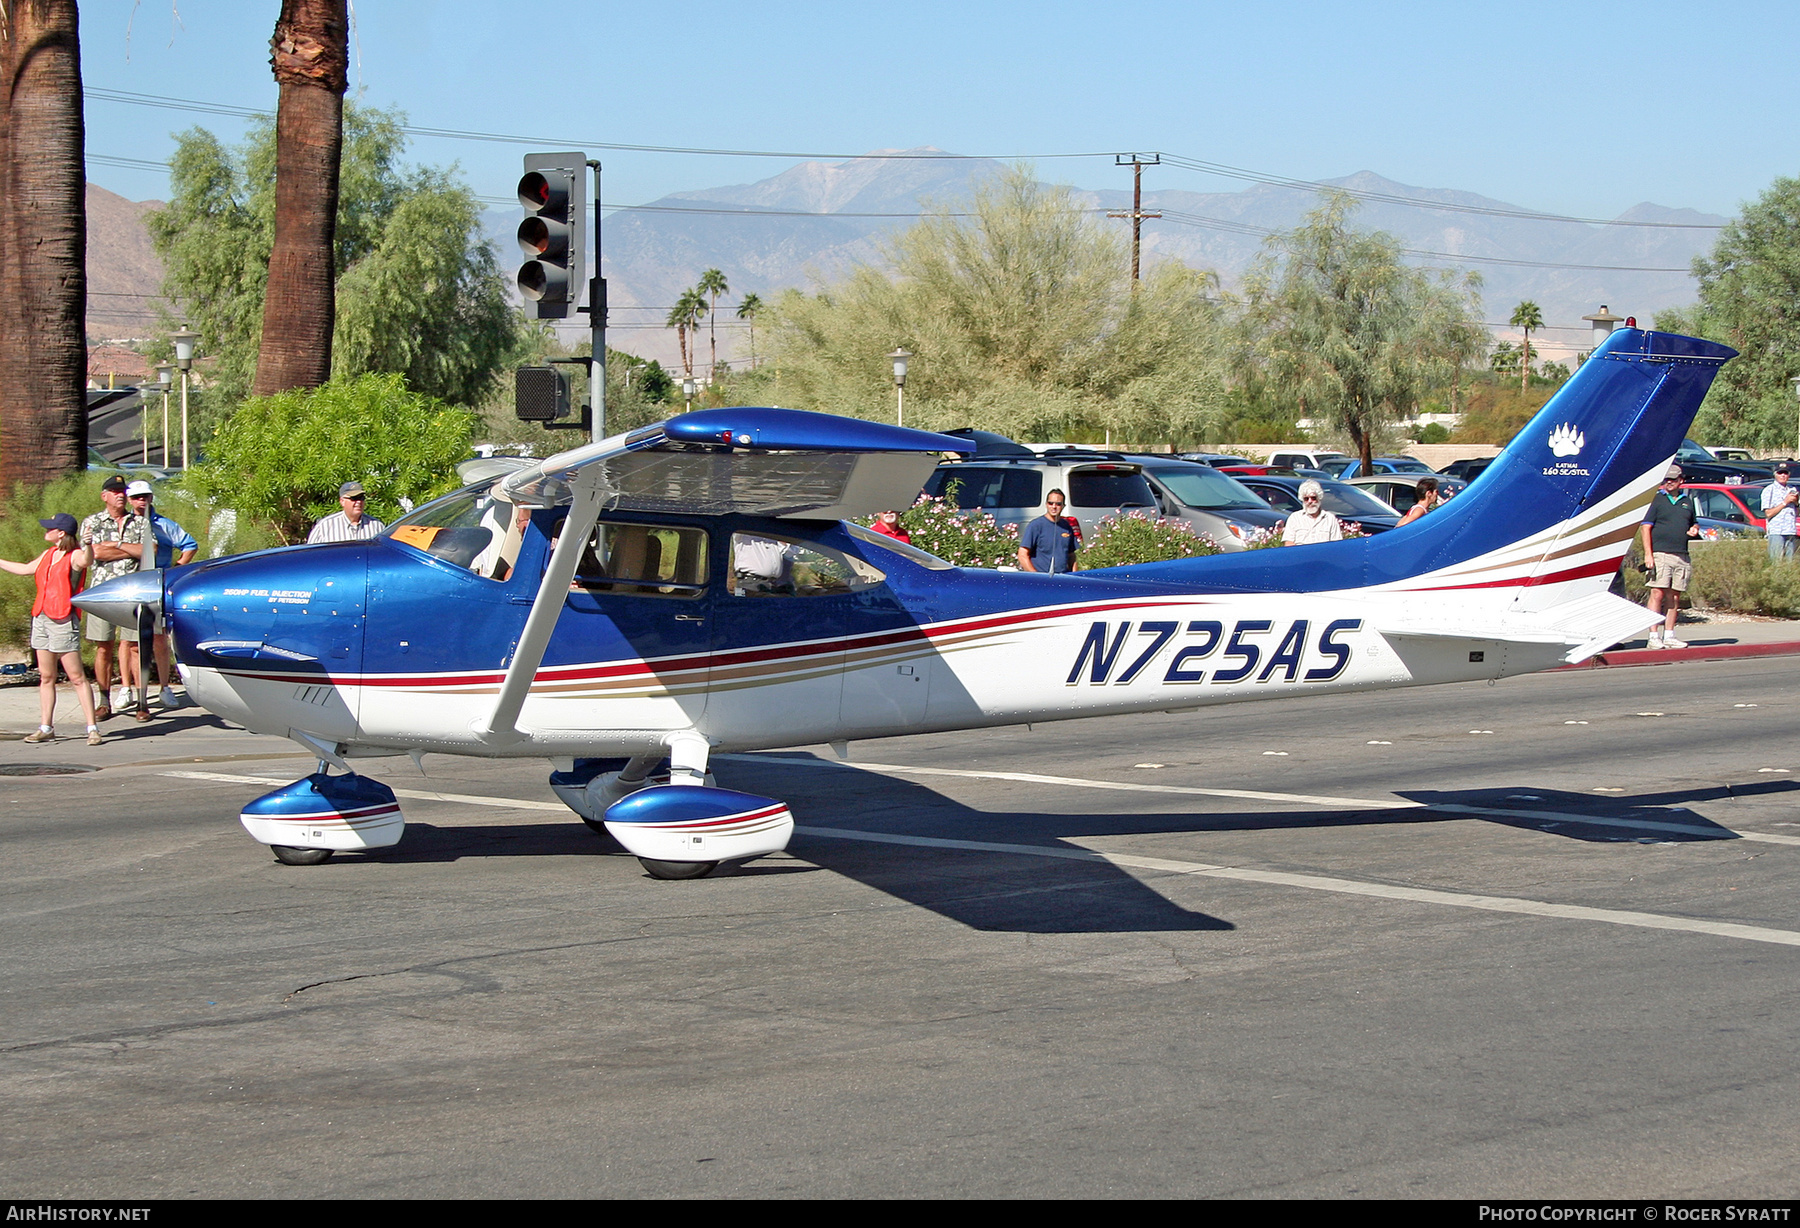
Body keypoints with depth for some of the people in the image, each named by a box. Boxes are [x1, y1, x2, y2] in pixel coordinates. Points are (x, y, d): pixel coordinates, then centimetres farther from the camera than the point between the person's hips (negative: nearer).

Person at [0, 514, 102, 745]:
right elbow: (25, 569, 31)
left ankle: (93, 728, -7)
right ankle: (46, 728, 16)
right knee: (46, 677, 11)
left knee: (77, 676, -8)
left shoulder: (74, 556, -9)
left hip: (63, 622, -8)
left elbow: (85, 561, -33)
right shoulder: (48, 555, 15)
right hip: (41, 620, 8)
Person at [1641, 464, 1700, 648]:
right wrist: (1648, 554, -12)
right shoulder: (1657, 498, 2)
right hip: (1660, 554, -5)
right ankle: (1654, 636, -10)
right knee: (1657, 594, -10)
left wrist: (1694, 530, 4)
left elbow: (1693, 524, 30)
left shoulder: (1687, 501, 17)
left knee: (1675, 597, 6)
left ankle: (1669, 635, 11)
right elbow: (1646, 527, -3)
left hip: (1681, 556, 5)